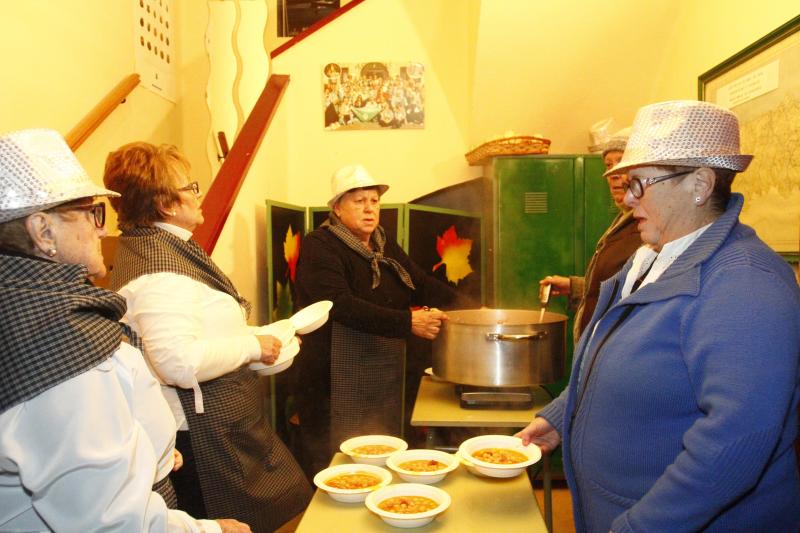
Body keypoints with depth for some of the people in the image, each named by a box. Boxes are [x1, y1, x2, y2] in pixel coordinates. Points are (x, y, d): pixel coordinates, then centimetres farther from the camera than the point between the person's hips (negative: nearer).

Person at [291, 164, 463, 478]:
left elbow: (421, 284, 13)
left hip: (383, 381, 7)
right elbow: (342, 306, -25)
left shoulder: (384, 246, 12)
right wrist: (407, 322, -29)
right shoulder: (320, 246, -12)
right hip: (336, 388, -7)